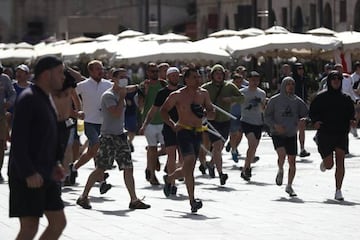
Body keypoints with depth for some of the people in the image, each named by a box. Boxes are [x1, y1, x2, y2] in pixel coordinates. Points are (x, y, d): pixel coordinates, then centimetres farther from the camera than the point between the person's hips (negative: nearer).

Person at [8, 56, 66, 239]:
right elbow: (18, 140, -20)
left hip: (46, 175, 9)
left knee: (58, 222, 7)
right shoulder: (28, 99, -13)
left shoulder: (46, 99, 16)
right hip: (28, 177, -9)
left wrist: (54, 164, 13)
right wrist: (29, 173, -24)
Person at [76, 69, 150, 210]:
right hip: (108, 136, -8)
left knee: (128, 168, 4)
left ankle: (134, 200, 6)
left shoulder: (120, 94, 15)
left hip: (120, 135, 8)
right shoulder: (108, 95, -12)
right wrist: (122, 98, -15)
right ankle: (83, 197, 4)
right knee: (100, 168, -6)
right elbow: (116, 113, -23)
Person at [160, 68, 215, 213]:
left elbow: (212, 114, 14)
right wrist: (172, 125, -8)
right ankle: (192, 200, -24)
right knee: (189, 161, -22)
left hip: (198, 132, 6)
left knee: (188, 168, 13)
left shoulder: (203, 94, 10)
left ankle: (169, 179, 45)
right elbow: (163, 110, 5)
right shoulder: (177, 95, -3)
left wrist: (205, 113, -9)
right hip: (184, 131, -6)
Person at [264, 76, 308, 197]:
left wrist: (304, 119, -15)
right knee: (282, 154, -25)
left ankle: (289, 186, 17)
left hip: (292, 135, 3)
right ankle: (280, 171, 9)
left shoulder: (298, 101, 5)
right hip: (277, 134, -3)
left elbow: (306, 114, 8)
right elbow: (266, 116, 0)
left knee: (292, 161, 2)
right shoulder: (274, 100, -2)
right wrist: (275, 125, -16)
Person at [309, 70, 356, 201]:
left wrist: (352, 121, -5)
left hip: (341, 133, 2)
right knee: (329, 165, 0)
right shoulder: (321, 97, 0)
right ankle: (324, 162, 39)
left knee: (340, 160, -13)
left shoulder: (345, 98, 8)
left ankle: (338, 191, -10)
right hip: (325, 134, -2)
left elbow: (351, 113, 16)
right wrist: (315, 121, -18)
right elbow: (312, 112, 2)